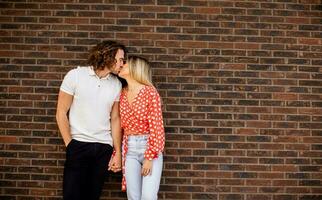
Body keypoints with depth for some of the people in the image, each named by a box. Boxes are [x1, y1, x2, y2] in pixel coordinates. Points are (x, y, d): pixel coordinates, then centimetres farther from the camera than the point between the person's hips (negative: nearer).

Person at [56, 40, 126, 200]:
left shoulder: (116, 84, 5)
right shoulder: (76, 75, -5)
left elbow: (115, 119, 9)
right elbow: (61, 113, -3)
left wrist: (118, 152, 6)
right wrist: (69, 144, -7)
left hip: (104, 147, 3)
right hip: (78, 144, -3)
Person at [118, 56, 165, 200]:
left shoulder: (150, 91, -8)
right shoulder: (122, 94, 8)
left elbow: (156, 126, -12)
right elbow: (119, 126, 10)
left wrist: (150, 157, -15)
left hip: (150, 146, -4)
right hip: (129, 149, 5)